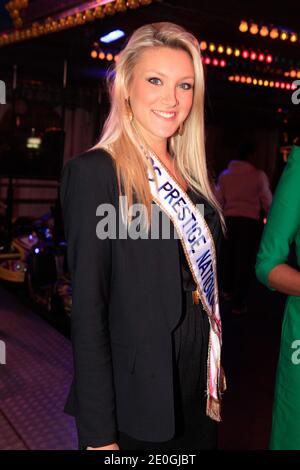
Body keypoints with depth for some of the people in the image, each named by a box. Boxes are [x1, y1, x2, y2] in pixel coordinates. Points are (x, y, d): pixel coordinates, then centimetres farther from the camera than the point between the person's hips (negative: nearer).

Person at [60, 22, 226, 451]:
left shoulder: (190, 174, 6)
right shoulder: (94, 172, -16)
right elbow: (88, 307, -17)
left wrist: (217, 374, 12)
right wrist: (99, 433, -16)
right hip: (137, 402, -6)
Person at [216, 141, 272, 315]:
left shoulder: (224, 175, 3)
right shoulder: (258, 175, -9)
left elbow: (219, 200, 8)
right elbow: (267, 201, -2)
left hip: (230, 219, 4)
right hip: (250, 221, -4)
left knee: (229, 256, 20)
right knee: (245, 261, 3)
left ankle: (228, 290, 40)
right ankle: (239, 303, 7)